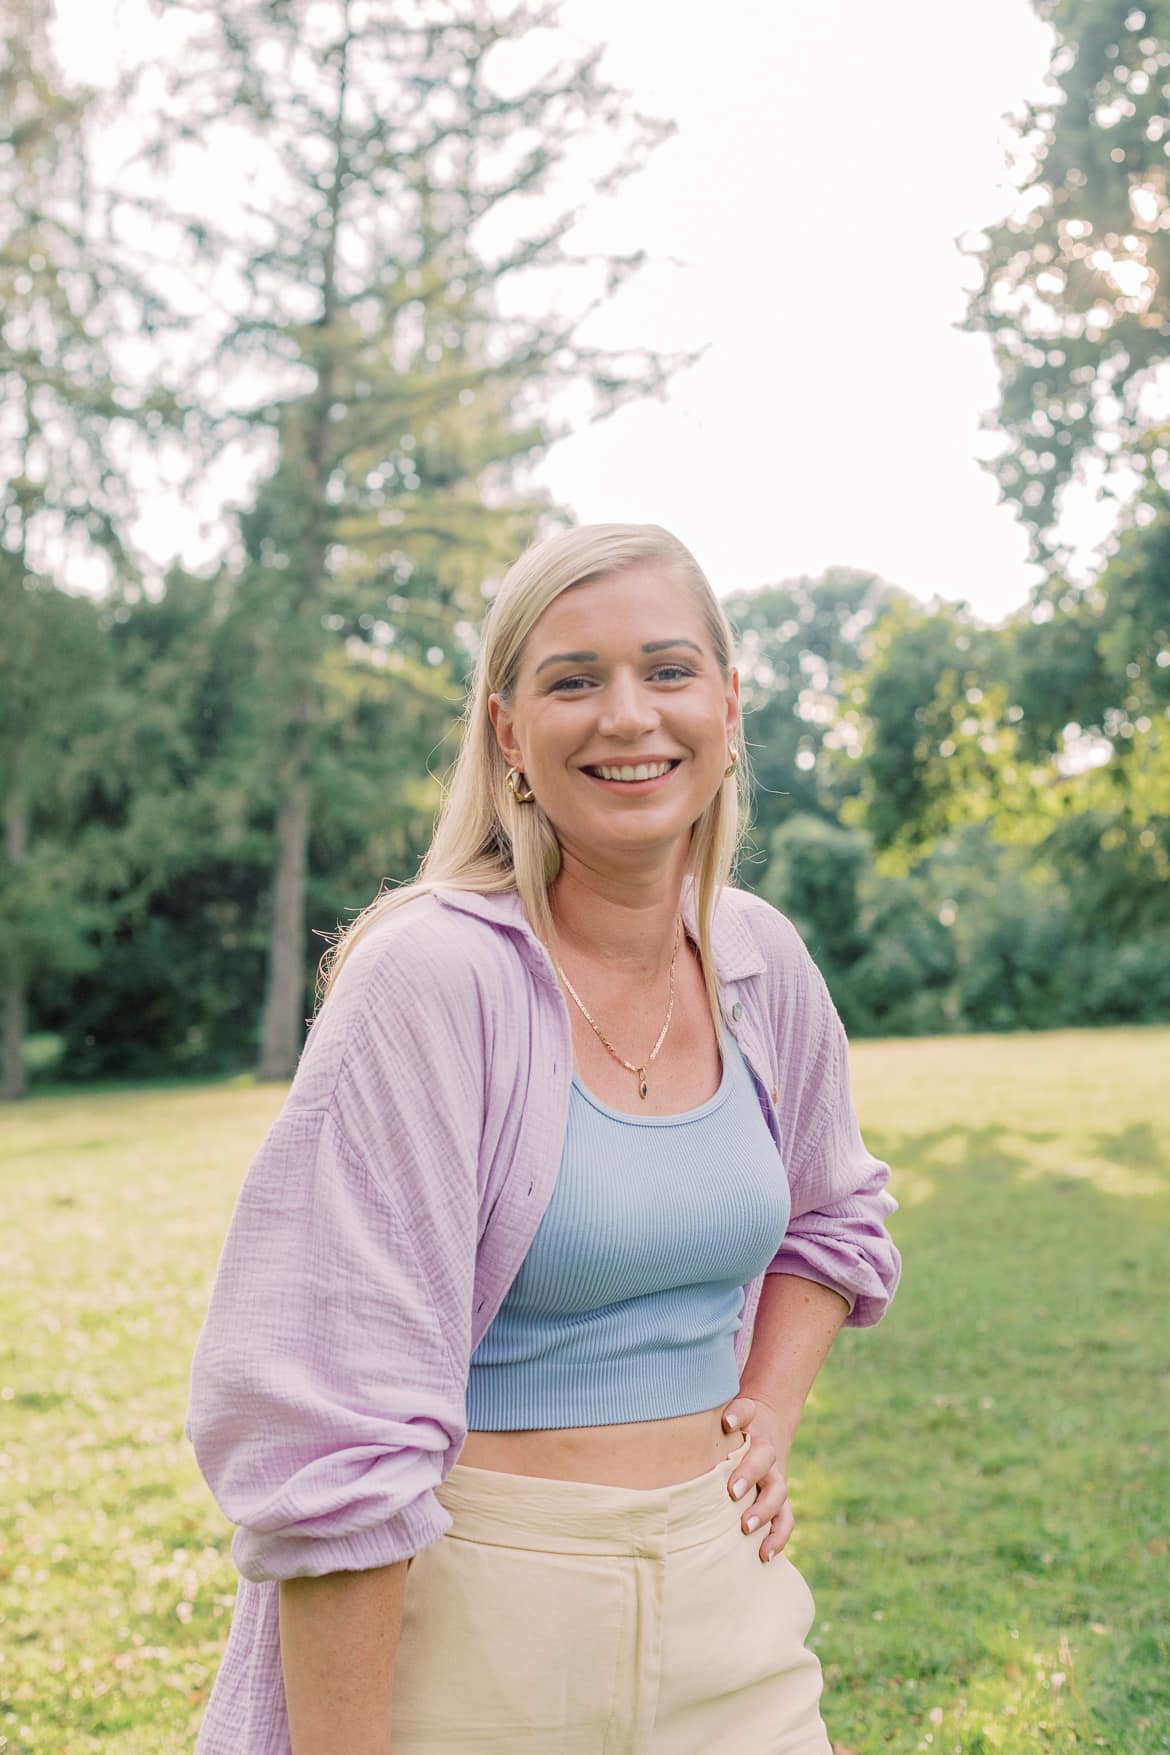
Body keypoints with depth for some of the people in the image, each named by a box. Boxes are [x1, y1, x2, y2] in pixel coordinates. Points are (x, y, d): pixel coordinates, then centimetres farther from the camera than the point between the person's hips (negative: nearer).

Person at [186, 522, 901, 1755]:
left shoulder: (759, 961, 0)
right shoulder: (430, 978, -20)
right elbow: (329, 1431, -21)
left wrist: (770, 1420, 5)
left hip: (724, 1603, 6)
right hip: (469, 1633, -5)